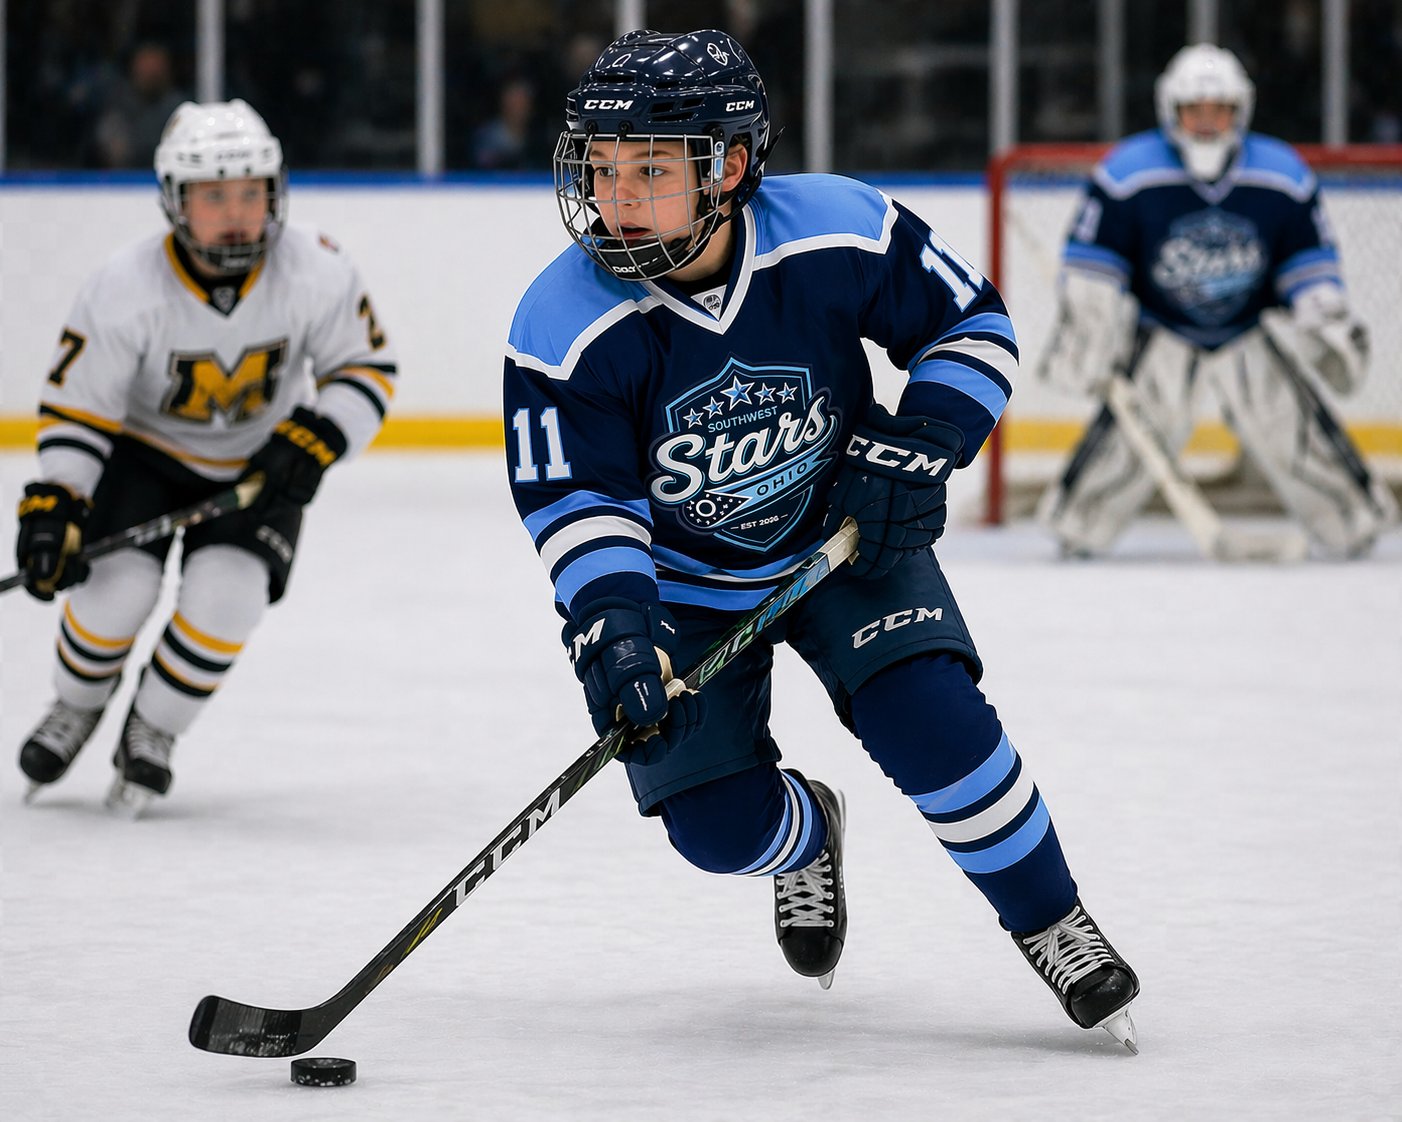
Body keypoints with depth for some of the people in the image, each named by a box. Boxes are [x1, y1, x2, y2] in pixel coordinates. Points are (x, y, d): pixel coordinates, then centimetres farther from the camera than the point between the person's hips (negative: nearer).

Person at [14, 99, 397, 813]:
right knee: (117, 584, -20)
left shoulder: (316, 273, -23)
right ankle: (78, 704, 13)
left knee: (227, 595, -21)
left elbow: (365, 369, -10)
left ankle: (152, 729, 5)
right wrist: (53, 507, -29)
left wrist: (315, 440, -26)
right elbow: (74, 410, -19)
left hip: (260, 465, 1)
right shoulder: (125, 291, -26)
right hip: (145, 452, -1)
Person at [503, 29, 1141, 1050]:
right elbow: (576, 499, -20)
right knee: (718, 824, -8)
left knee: (932, 724, -20)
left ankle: (1055, 927, 3)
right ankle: (807, 835, 32)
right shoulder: (567, 327, -26)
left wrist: (918, 447, -21)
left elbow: (974, 324, -8)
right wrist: (612, 622, -36)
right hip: (681, 579, 0)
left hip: (844, 538, 0)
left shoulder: (841, 236, -25)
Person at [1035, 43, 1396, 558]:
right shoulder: (1126, 172, -18)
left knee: (1290, 420, -8)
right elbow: (1091, 264, -10)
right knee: (1144, 423, -20)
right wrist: (1084, 333, -13)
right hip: (1159, 329, -2)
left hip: (1254, 328, 2)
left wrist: (1329, 322, -8)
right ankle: (1077, 523, -6)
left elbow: (1310, 260, 0)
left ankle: (1353, 522, 8)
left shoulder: (1284, 174, -12)